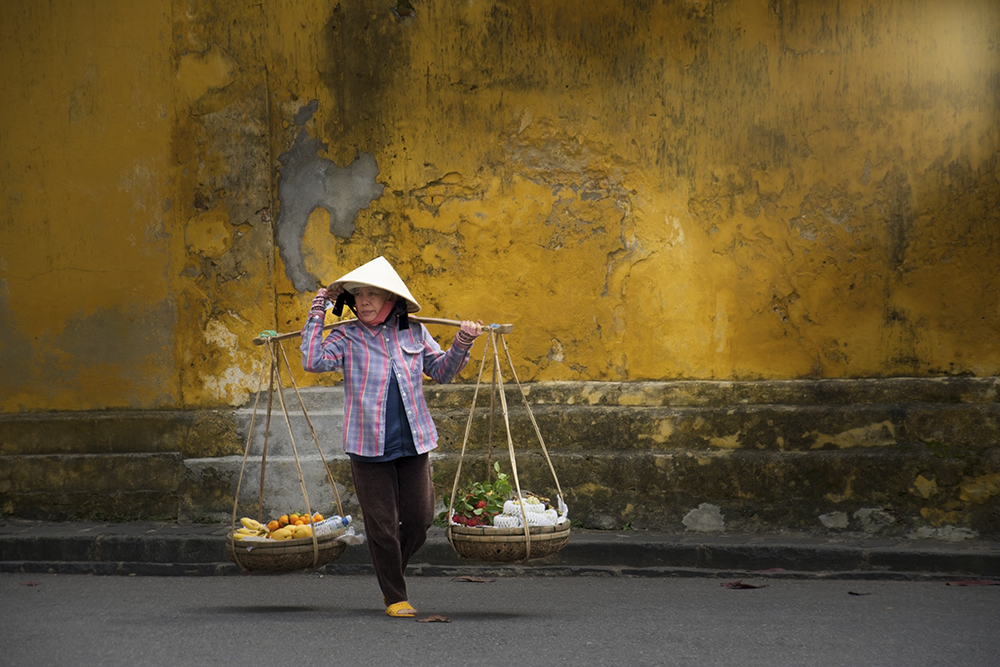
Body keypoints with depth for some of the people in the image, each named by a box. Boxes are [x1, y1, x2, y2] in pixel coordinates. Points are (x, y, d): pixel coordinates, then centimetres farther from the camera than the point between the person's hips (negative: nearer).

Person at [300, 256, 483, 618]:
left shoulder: (414, 333, 7)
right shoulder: (347, 338, -1)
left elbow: (441, 371, 16)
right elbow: (313, 361, -17)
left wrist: (461, 345, 0)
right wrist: (317, 313, -12)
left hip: (413, 442, 3)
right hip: (369, 447, -3)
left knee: (419, 519, 6)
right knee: (382, 525, 0)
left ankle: (391, 575, 32)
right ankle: (395, 597, 15)